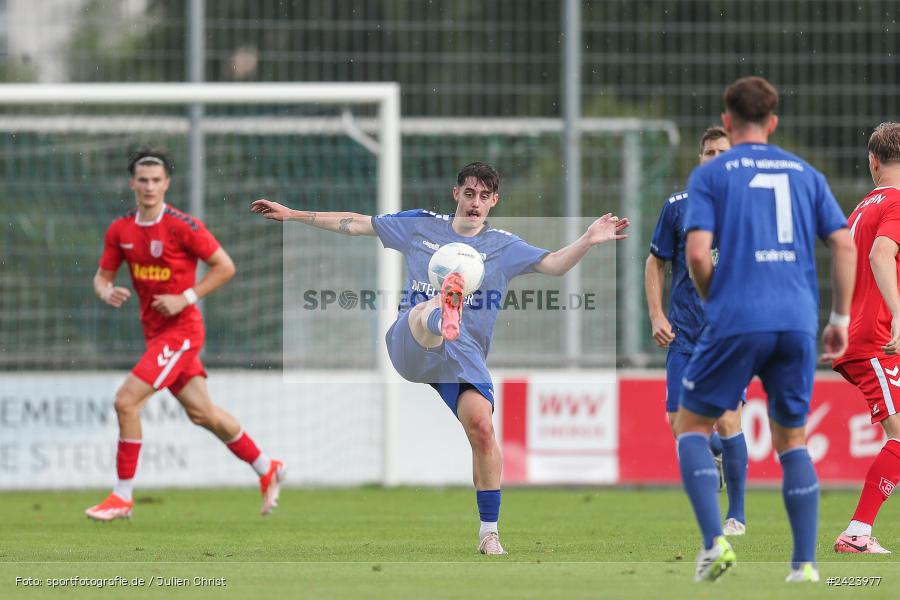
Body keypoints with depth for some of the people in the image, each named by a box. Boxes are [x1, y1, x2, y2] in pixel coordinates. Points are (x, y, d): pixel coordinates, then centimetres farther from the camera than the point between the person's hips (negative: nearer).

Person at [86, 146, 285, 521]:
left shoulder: (182, 226, -15)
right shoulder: (120, 230, 4)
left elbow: (225, 267, -10)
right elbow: (102, 277, 12)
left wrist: (185, 298, -17)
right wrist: (107, 292, -12)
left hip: (181, 330, -7)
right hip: (155, 331, 7)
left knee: (126, 401, -15)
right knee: (201, 413, 13)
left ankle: (122, 497, -5)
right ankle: (267, 471, 30)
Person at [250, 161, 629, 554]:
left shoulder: (504, 247, 10)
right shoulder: (421, 226, 12)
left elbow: (553, 264, -4)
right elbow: (357, 224, 19)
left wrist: (588, 241, -22)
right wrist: (293, 215, 19)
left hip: (465, 356, 1)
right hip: (409, 344, -1)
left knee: (481, 426, -17)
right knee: (426, 313, -36)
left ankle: (489, 533, -7)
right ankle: (444, 313, -79)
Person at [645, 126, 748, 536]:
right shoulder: (678, 207, 4)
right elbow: (655, 263, 11)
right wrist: (657, 316, 1)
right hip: (685, 332, 2)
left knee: (726, 420, -10)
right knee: (679, 421, -4)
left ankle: (737, 515, 4)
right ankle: (714, 452, 32)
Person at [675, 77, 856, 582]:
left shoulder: (711, 175, 3)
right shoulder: (805, 174, 14)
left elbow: (698, 253, -8)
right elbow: (845, 245, 7)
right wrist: (840, 319, 13)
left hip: (736, 322, -3)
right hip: (798, 324, 3)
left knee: (692, 425, 12)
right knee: (792, 441, 15)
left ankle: (716, 541, -6)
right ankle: (805, 564, 7)